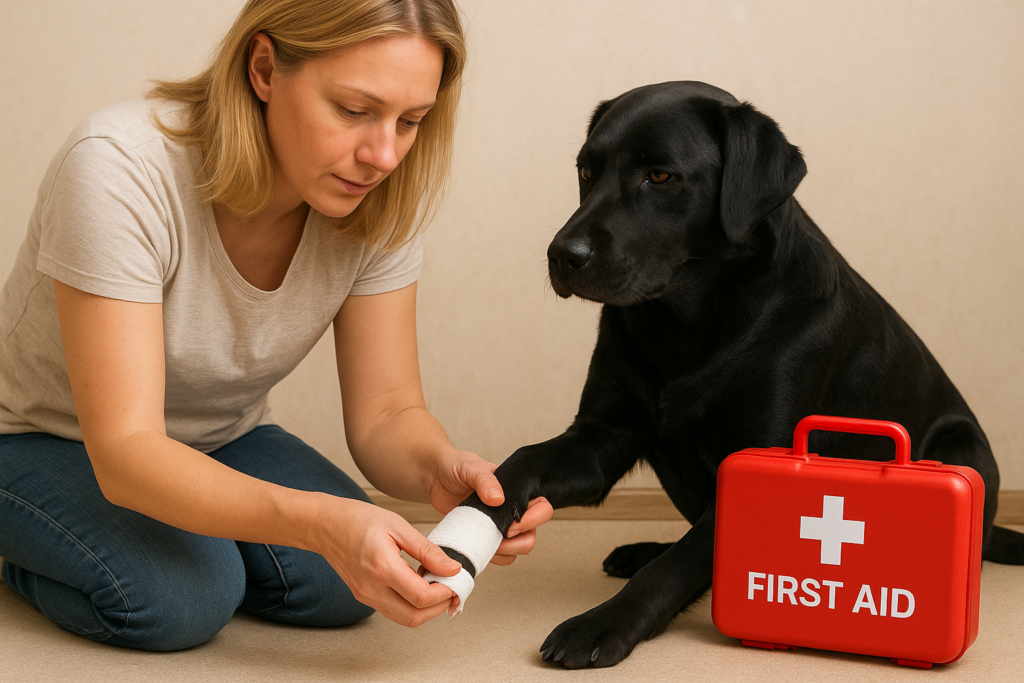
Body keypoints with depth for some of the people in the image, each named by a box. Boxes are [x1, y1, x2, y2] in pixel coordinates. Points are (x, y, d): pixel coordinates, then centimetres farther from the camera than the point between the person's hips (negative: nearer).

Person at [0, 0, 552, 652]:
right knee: (180, 598, -30)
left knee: (343, 583, -20)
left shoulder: (380, 198, -19)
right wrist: (317, 520, -53)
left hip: (220, 439, 5)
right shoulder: (120, 169, -35)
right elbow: (125, 453, -38)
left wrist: (441, 469, -40)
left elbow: (386, 414, -14)